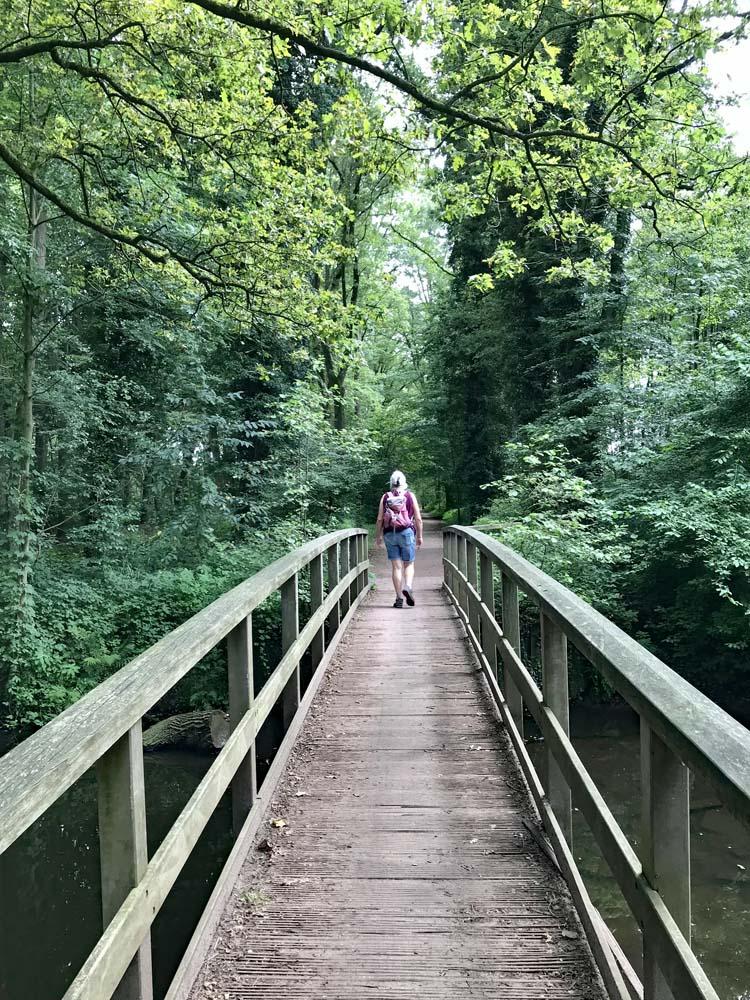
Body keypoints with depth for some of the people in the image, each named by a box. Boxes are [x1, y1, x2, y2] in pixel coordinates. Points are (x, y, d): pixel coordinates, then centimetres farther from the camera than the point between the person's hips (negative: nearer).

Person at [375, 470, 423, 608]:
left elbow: (380, 519, 3)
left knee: (396, 566, 6)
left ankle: (399, 598, 4)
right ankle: (408, 587, -16)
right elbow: (418, 519, 1)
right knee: (409, 564, 10)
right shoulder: (410, 496, 2)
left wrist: (378, 536, 13)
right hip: (407, 533, -1)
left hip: (390, 534, 1)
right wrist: (419, 536, 9)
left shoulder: (385, 497, 5)